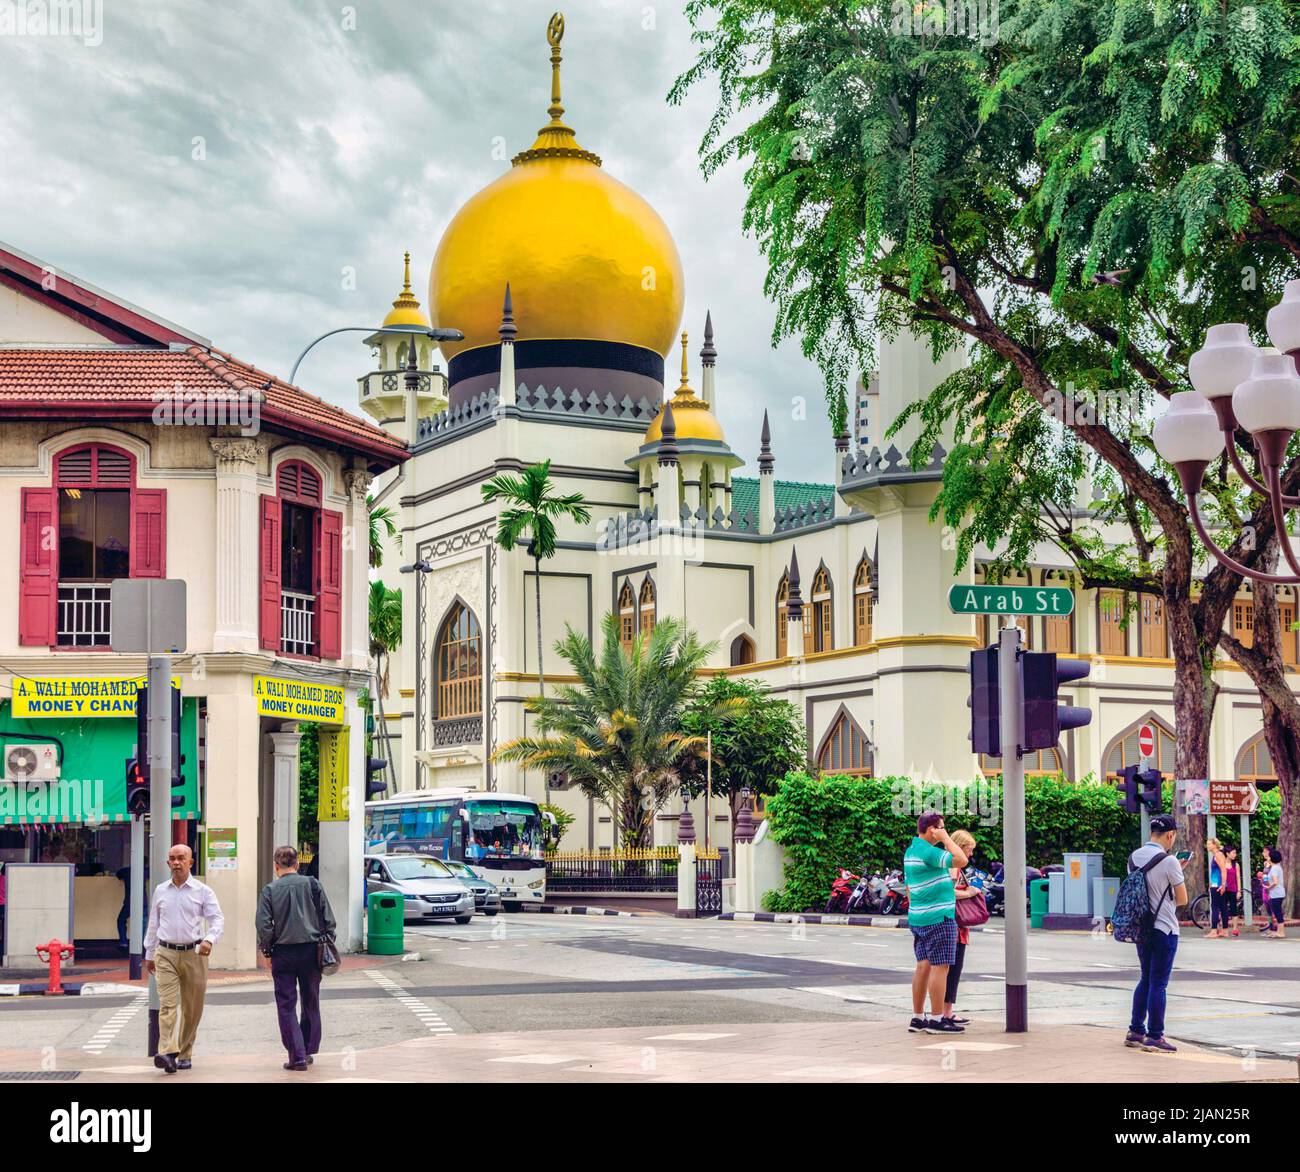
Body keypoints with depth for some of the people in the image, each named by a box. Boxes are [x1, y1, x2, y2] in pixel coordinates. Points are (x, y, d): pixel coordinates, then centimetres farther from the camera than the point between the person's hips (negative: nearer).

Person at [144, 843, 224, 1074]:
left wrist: (209, 939, -23)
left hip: (194, 954, -1)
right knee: (167, 1004, -14)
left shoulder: (203, 891, 1)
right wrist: (149, 954, 20)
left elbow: (217, 919, -4)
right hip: (166, 954, 1)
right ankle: (167, 1053, -26)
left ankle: (185, 1053, 18)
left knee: (191, 1009, 6)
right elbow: (153, 923, 19)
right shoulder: (160, 891, 11)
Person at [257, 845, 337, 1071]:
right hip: (311, 950, 2)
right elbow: (328, 919, 1)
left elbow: (264, 925, -10)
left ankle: (297, 1055, -2)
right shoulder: (312, 884, 1)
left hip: (283, 953, -2)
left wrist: (265, 948, 4)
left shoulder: (270, 890, -4)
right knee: (311, 1004, 15)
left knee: (286, 1006, 4)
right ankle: (308, 1050, 22)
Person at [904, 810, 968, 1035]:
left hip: (917, 918, 10)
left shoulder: (911, 851, 14)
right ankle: (937, 1019, -5)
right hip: (938, 918, -10)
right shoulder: (928, 851, -16)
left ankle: (918, 1018, 14)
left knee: (923, 966, 11)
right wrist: (946, 838, -13)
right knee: (940, 966, -6)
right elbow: (961, 860, -24)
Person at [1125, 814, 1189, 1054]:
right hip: (1164, 929, -7)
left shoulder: (1134, 857, 6)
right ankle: (1154, 1037, 0)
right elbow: (1183, 899, -9)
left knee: (1146, 980, 17)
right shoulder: (1169, 861, -15)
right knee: (1158, 984, -2)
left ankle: (1135, 1032, 20)